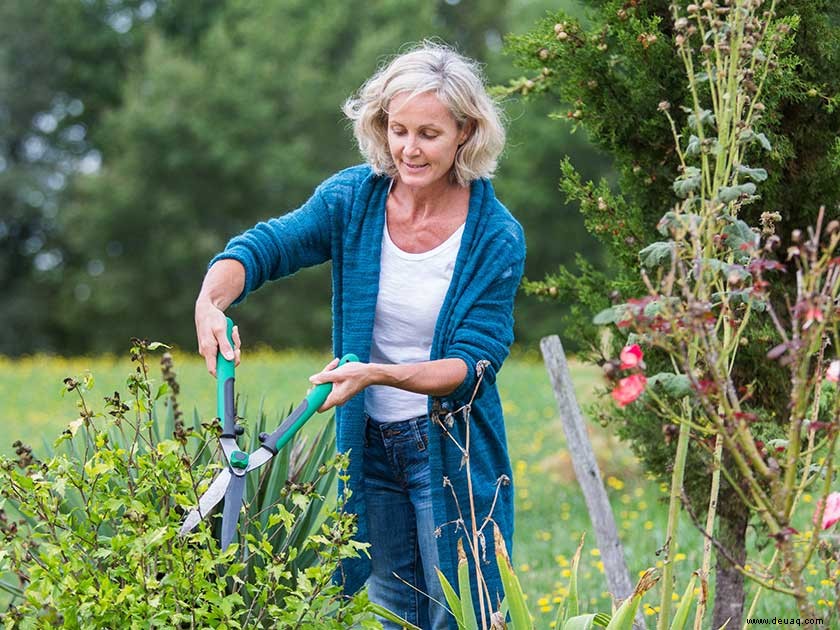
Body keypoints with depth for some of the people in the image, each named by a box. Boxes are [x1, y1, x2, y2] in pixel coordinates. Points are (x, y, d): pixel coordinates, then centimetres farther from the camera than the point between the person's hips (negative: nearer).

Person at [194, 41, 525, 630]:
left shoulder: (496, 237, -14)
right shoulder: (354, 198, -6)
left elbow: (474, 365, -16)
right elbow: (264, 246, -13)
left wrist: (380, 373, -32)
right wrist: (211, 300, -34)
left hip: (452, 454, -3)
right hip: (372, 448, 4)